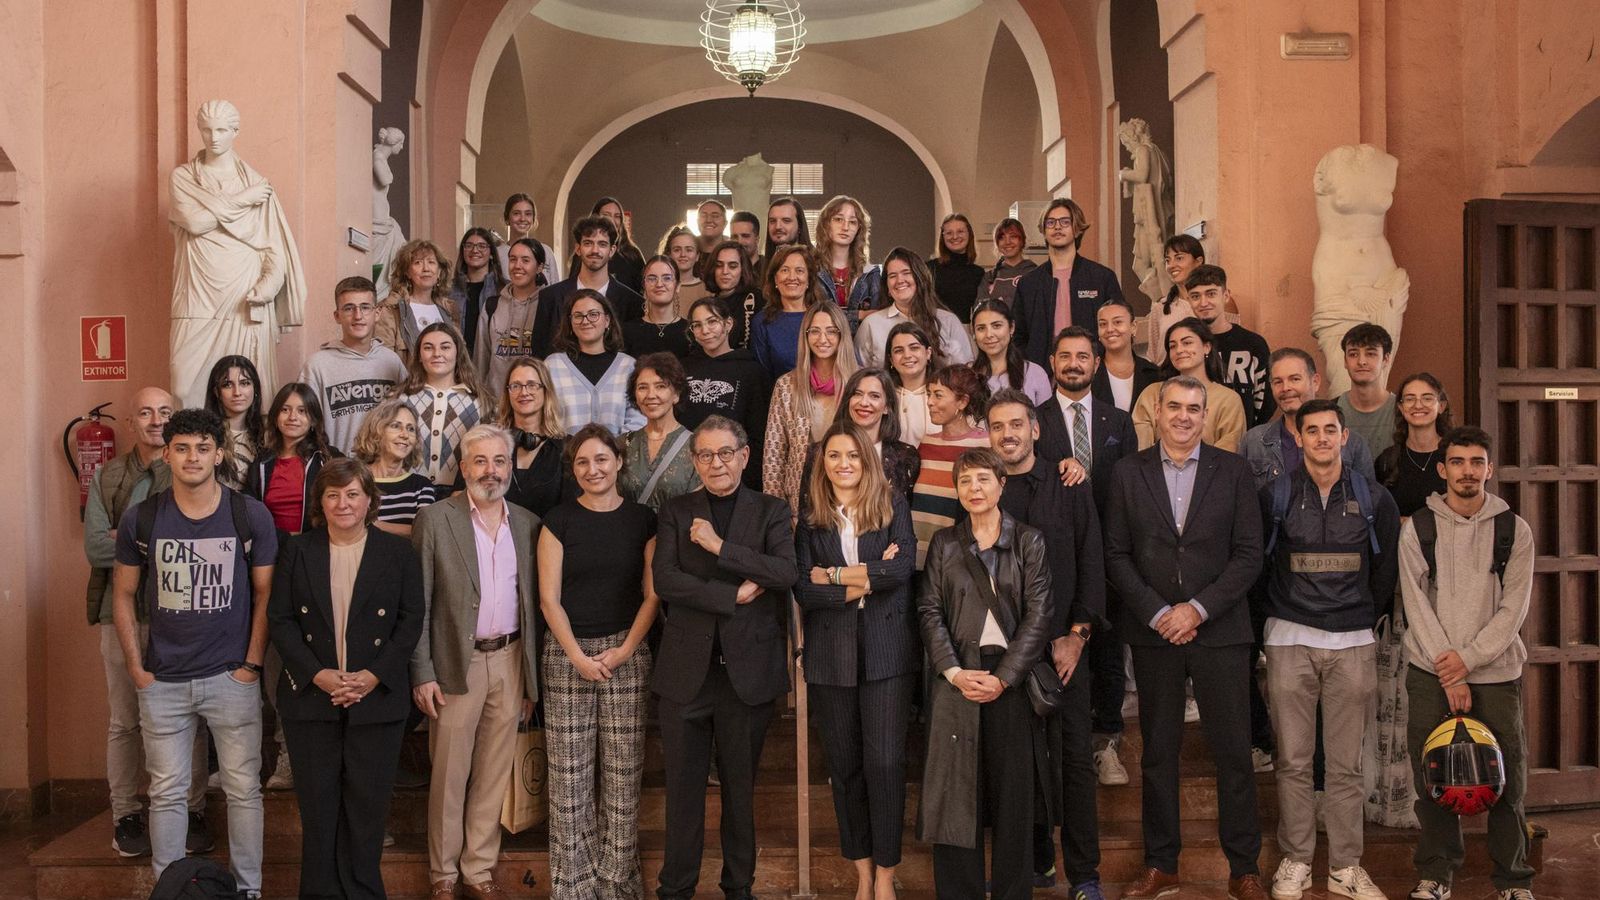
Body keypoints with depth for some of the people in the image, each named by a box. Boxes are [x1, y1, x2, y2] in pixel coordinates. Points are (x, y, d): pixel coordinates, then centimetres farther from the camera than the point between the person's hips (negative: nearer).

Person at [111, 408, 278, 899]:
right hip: (162, 682, 1)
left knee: (243, 790, 5)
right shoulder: (140, 518, -1)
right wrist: (136, 668, 2)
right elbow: (123, 595, 7)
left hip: (231, 677, -1)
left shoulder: (251, 516, -5)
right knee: (167, 793, 11)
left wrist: (252, 664, -4)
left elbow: (265, 593, 1)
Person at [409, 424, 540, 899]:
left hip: (510, 661, 3)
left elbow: (534, 602, 9)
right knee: (449, 774, 6)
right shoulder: (435, 520, -4)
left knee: (494, 773, 10)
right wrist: (422, 673, -9)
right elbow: (417, 604, -5)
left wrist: (533, 674, 8)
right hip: (458, 664, -3)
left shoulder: (528, 524, 7)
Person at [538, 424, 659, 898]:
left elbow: (652, 594, 3)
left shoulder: (642, 519, 5)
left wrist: (624, 650, -8)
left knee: (624, 772, 2)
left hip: (627, 651, 1)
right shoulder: (559, 520, 3)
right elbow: (549, 598, 0)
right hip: (566, 653, 0)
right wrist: (579, 656, -9)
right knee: (569, 774, 1)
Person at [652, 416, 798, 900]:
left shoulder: (771, 511, 4)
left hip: (748, 669, 0)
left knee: (741, 785, 11)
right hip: (686, 669, 1)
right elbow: (664, 579, -7)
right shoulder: (676, 512, 7)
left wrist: (720, 546, -15)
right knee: (684, 785, 7)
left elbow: (785, 573, -13)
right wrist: (734, 595, -13)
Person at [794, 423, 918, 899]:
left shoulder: (893, 506, 2)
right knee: (844, 763, 9)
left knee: (885, 762, -4)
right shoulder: (811, 519, 5)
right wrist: (867, 579, -12)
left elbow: (902, 567, -12)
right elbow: (803, 589, -5)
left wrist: (834, 575, -8)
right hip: (831, 654, 2)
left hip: (887, 650, -2)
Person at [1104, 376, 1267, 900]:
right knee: (1158, 751, 8)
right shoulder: (1127, 473, 4)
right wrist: (1157, 614, -8)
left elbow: (1249, 555, -1)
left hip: (1219, 630, -1)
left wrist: (1198, 609, -11)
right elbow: (1116, 555, 2)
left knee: (1233, 751, 2)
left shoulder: (1233, 471, 3)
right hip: (1153, 632, 1)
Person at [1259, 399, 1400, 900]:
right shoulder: (1274, 497, 1)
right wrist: (1280, 613, 9)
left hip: (1353, 643, 1)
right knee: (1293, 761, 3)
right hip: (1290, 641, -1)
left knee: (1346, 764, 4)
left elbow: (1386, 570, 14)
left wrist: (1366, 618, 14)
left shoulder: (1374, 500, 5)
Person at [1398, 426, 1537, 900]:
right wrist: (1449, 677, -9)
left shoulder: (1514, 530, 3)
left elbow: (1514, 608, -2)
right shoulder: (1417, 528, 1)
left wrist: (1467, 658, -13)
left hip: (1497, 671, 0)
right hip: (1431, 674, 0)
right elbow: (1417, 606, -3)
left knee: (1507, 781, 3)